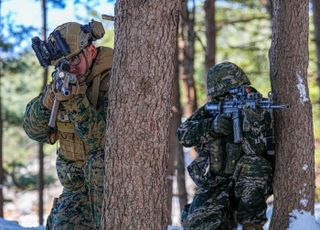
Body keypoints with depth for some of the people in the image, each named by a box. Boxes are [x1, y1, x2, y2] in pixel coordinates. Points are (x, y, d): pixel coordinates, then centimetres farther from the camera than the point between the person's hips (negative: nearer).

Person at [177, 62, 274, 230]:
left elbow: (257, 150, -20)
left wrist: (252, 123, -38)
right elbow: (184, 134, -10)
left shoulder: (257, 110, -5)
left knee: (252, 163, -33)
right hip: (213, 186, 0)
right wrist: (212, 126, -27)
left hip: (246, 186, 0)